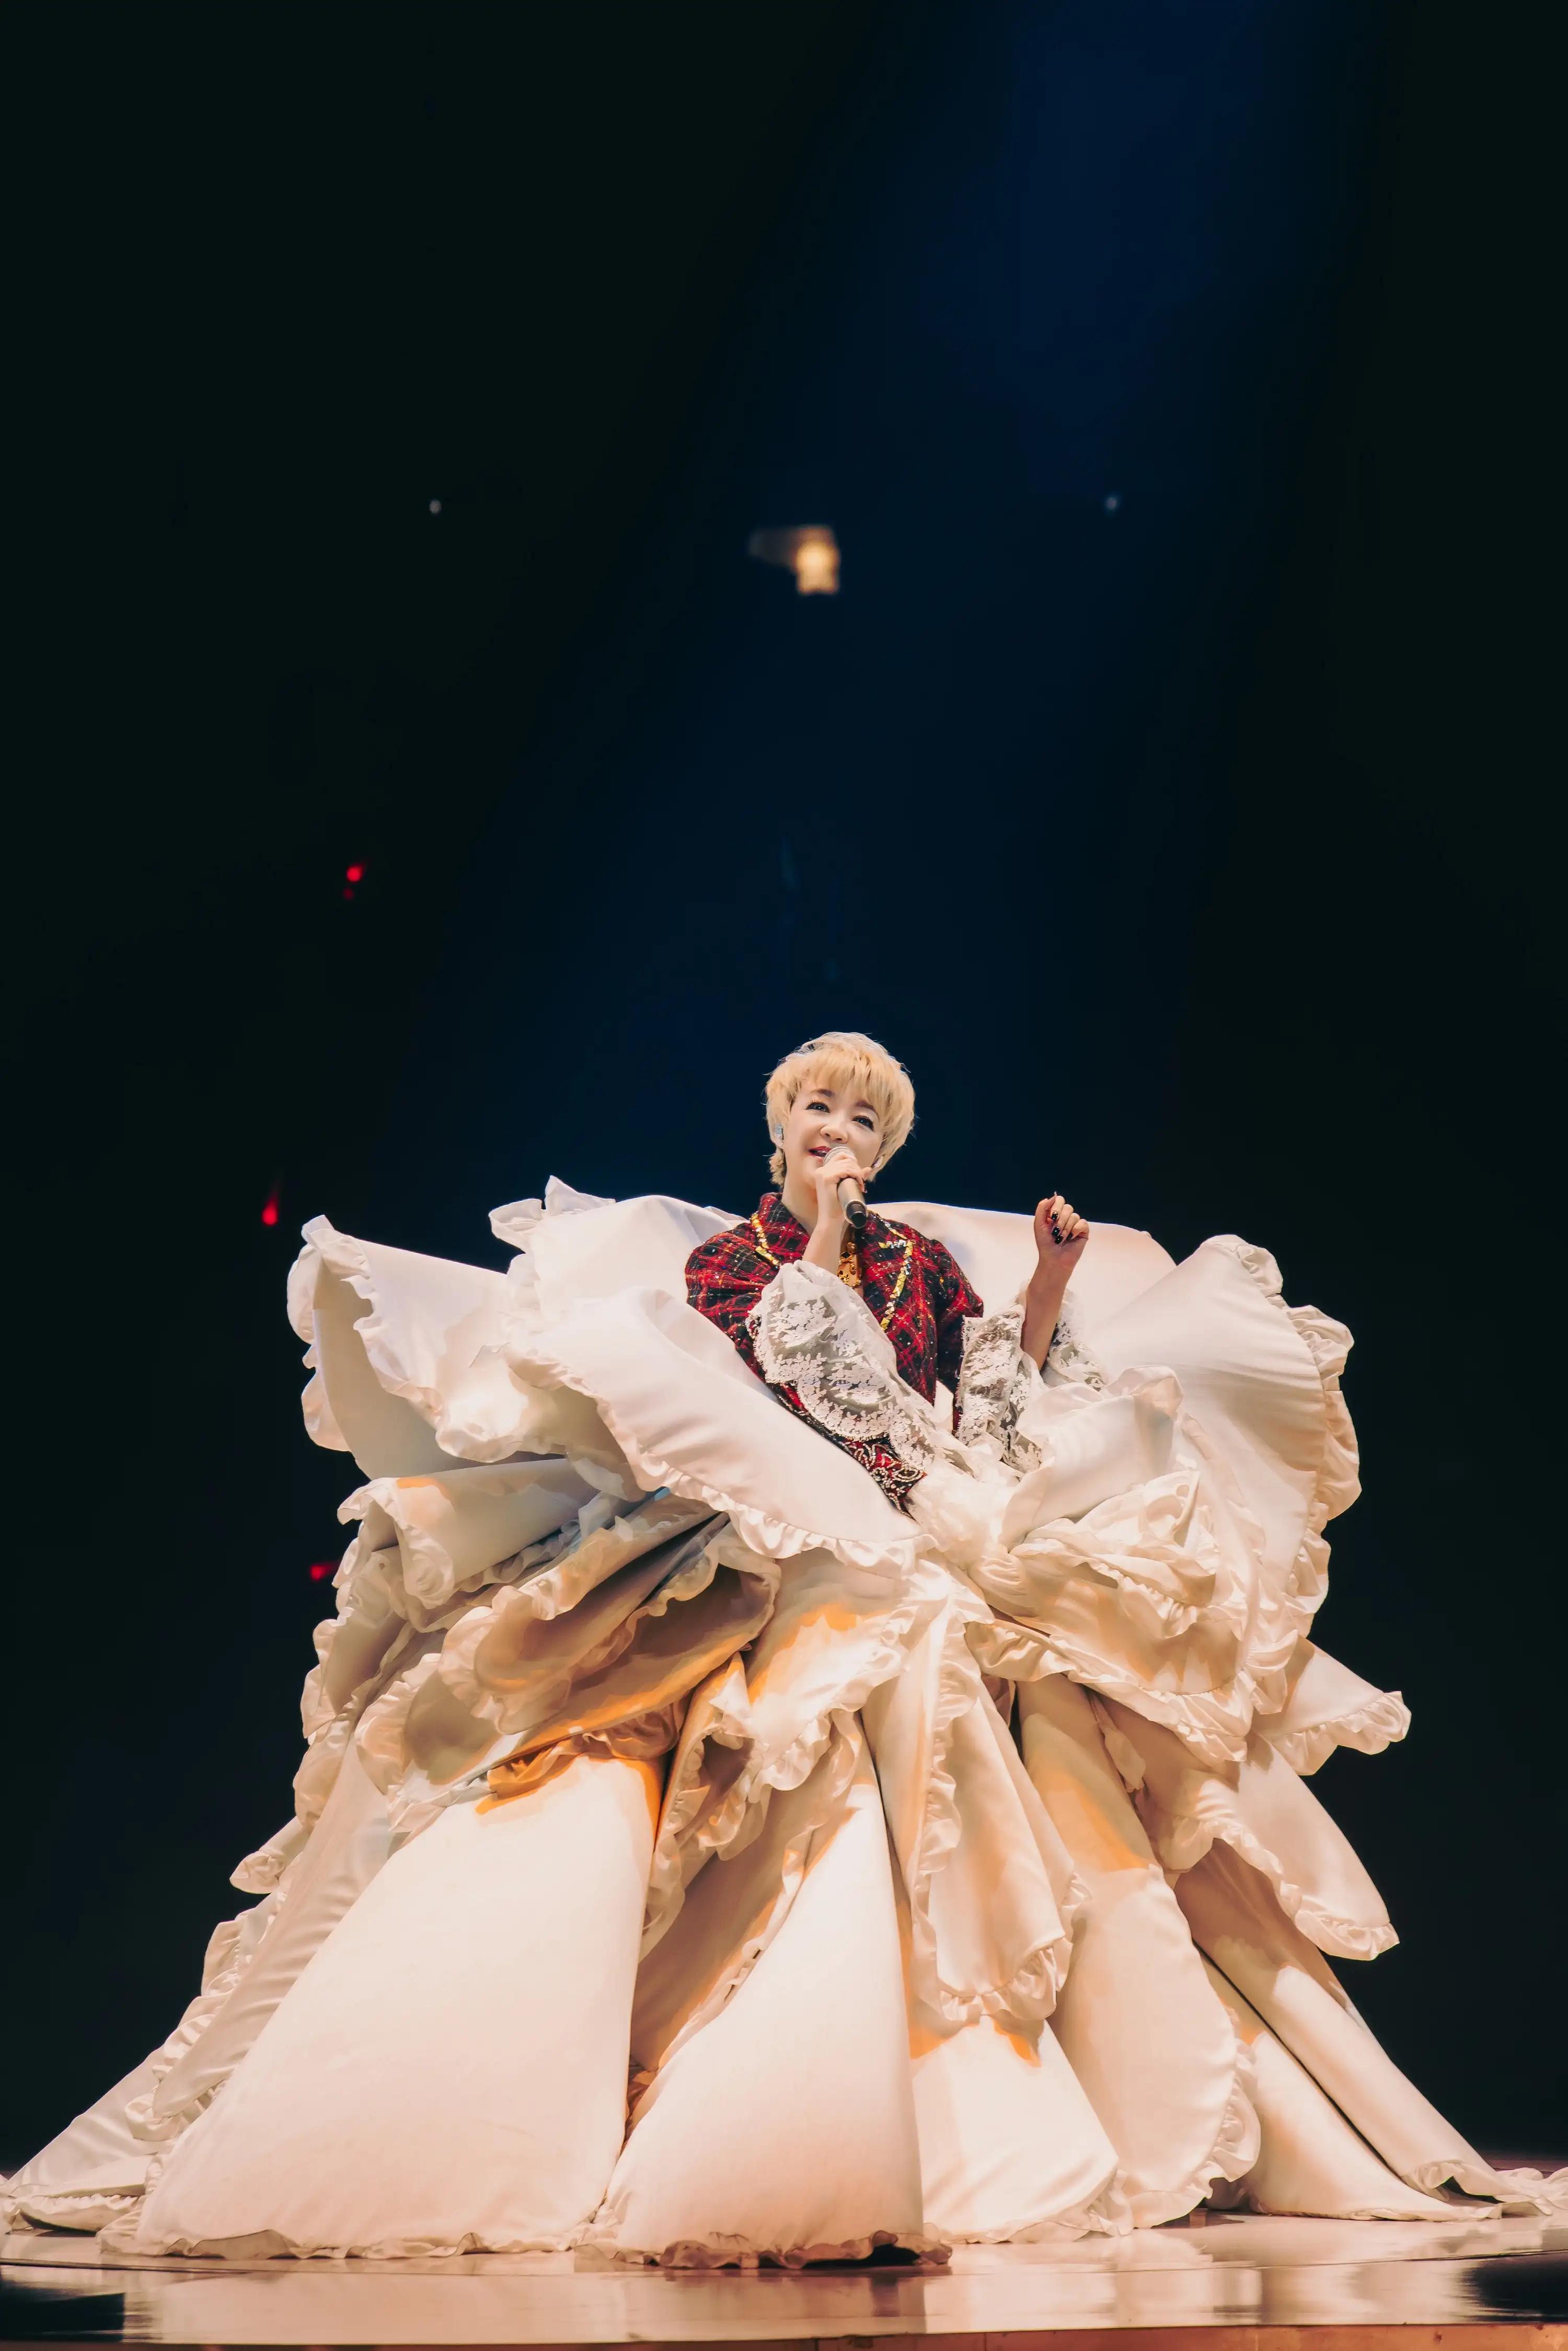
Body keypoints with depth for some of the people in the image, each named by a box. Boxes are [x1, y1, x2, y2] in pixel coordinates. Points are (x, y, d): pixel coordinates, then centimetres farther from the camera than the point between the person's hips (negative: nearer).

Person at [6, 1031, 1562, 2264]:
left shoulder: (925, 1255, 17)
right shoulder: (714, 1260, 10)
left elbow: (1004, 1407, 11)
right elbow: (760, 1383, -7)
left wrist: (1048, 1297, 0)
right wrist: (816, 1243, -8)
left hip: (939, 1580, 3)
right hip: (777, 1575, -2)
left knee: (957, 1840, -8)